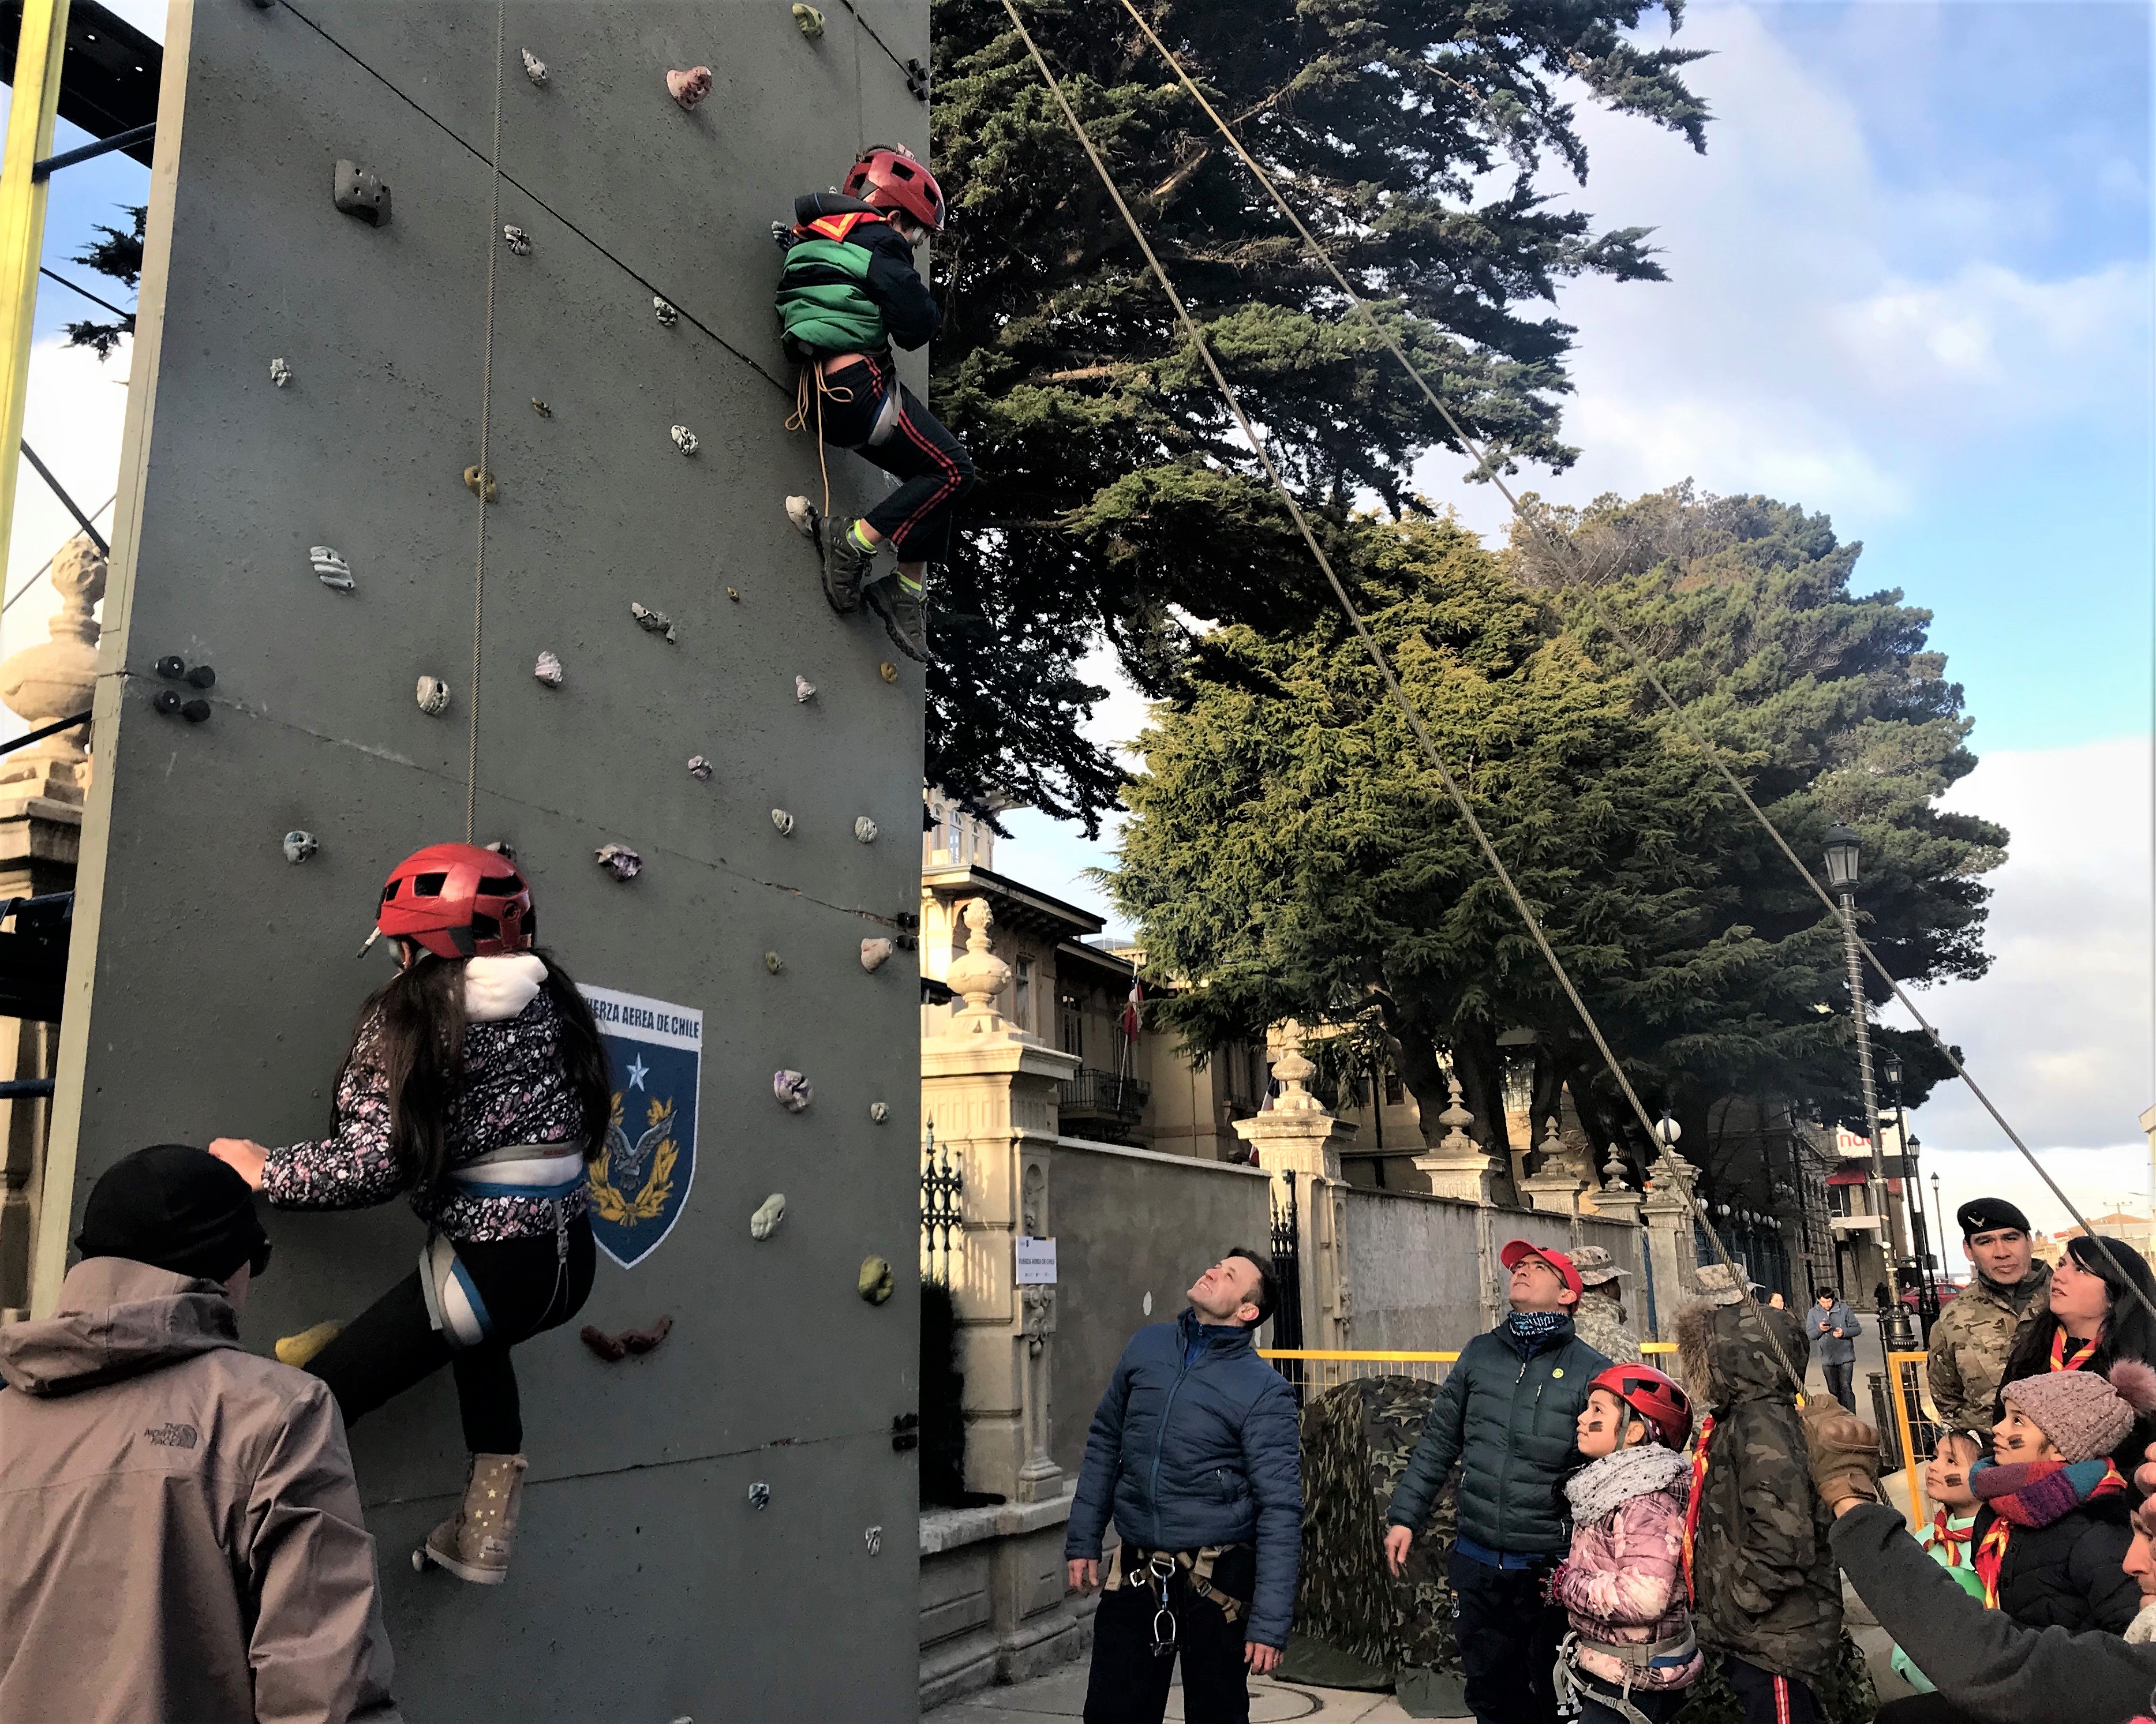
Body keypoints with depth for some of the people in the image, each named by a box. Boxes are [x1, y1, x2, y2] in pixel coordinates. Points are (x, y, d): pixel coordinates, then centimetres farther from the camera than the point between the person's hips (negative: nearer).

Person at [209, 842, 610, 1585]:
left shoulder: (413, 1013, -8)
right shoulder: (549, 997, 8)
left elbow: (373, 1165, -14)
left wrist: (265, 1170, 1)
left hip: (491, 1268, -7)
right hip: (569, 1261, 7)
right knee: (476, 1332, 37)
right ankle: (483, 1528, 38)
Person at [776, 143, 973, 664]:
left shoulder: (813, 235, 21)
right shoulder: (879, 240, -6)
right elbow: (917, 326, -10)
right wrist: (922, 297, 10)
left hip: (822, 392, 10)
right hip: (860, 382, -9)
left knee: (931, 475, 13)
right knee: (952, 469, -6)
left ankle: (907, 590, 8)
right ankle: (855, 541, -10)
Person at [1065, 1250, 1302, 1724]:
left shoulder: (1264, 1390, -11)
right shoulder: (1147, 1346, 3)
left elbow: (1280, 1511, -13)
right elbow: (1104, 1443, 12)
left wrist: (1270, 1623, -16)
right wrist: (1083, 1540, 10)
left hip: (1217, 1583, -4)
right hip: (1135, 1573, 4)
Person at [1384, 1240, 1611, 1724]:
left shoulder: (1592, 1371, -6)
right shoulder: (1479, 1354, 5)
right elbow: (1437, 1443, 9)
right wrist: (1404, 1516, 4)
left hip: (1551, 1572, -3)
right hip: (1478, 1566, 3)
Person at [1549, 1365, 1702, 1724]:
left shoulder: (1645, 1502, -23)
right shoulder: (1616, 1486, 8)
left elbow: (1645, 1596, -33)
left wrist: (1569, 1586, -21)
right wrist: (1567, 1577, 4)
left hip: (1633, 1686, -10)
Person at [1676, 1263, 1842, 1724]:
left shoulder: (1764, 1426, -20)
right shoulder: (1731, 1421, 10)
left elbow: (1781, 1546, -27)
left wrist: (1724, 1615, -18)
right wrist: (1711, 1616, 16)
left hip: (1779, 1645, -9)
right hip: (1750, 1640, 9)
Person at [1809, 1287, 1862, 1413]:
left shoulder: (1844, 1309, -2)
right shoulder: (1814, 1313, 3)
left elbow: (1857, 1328, 2)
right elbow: (1809, 1335, 2)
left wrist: (1844, 1332, -17)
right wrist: (1819, 1330, -18)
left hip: (1845, 1356, -2)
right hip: (1827, 1359, 3)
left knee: (1846, 1387, -9)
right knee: (1834, 1391, 10)